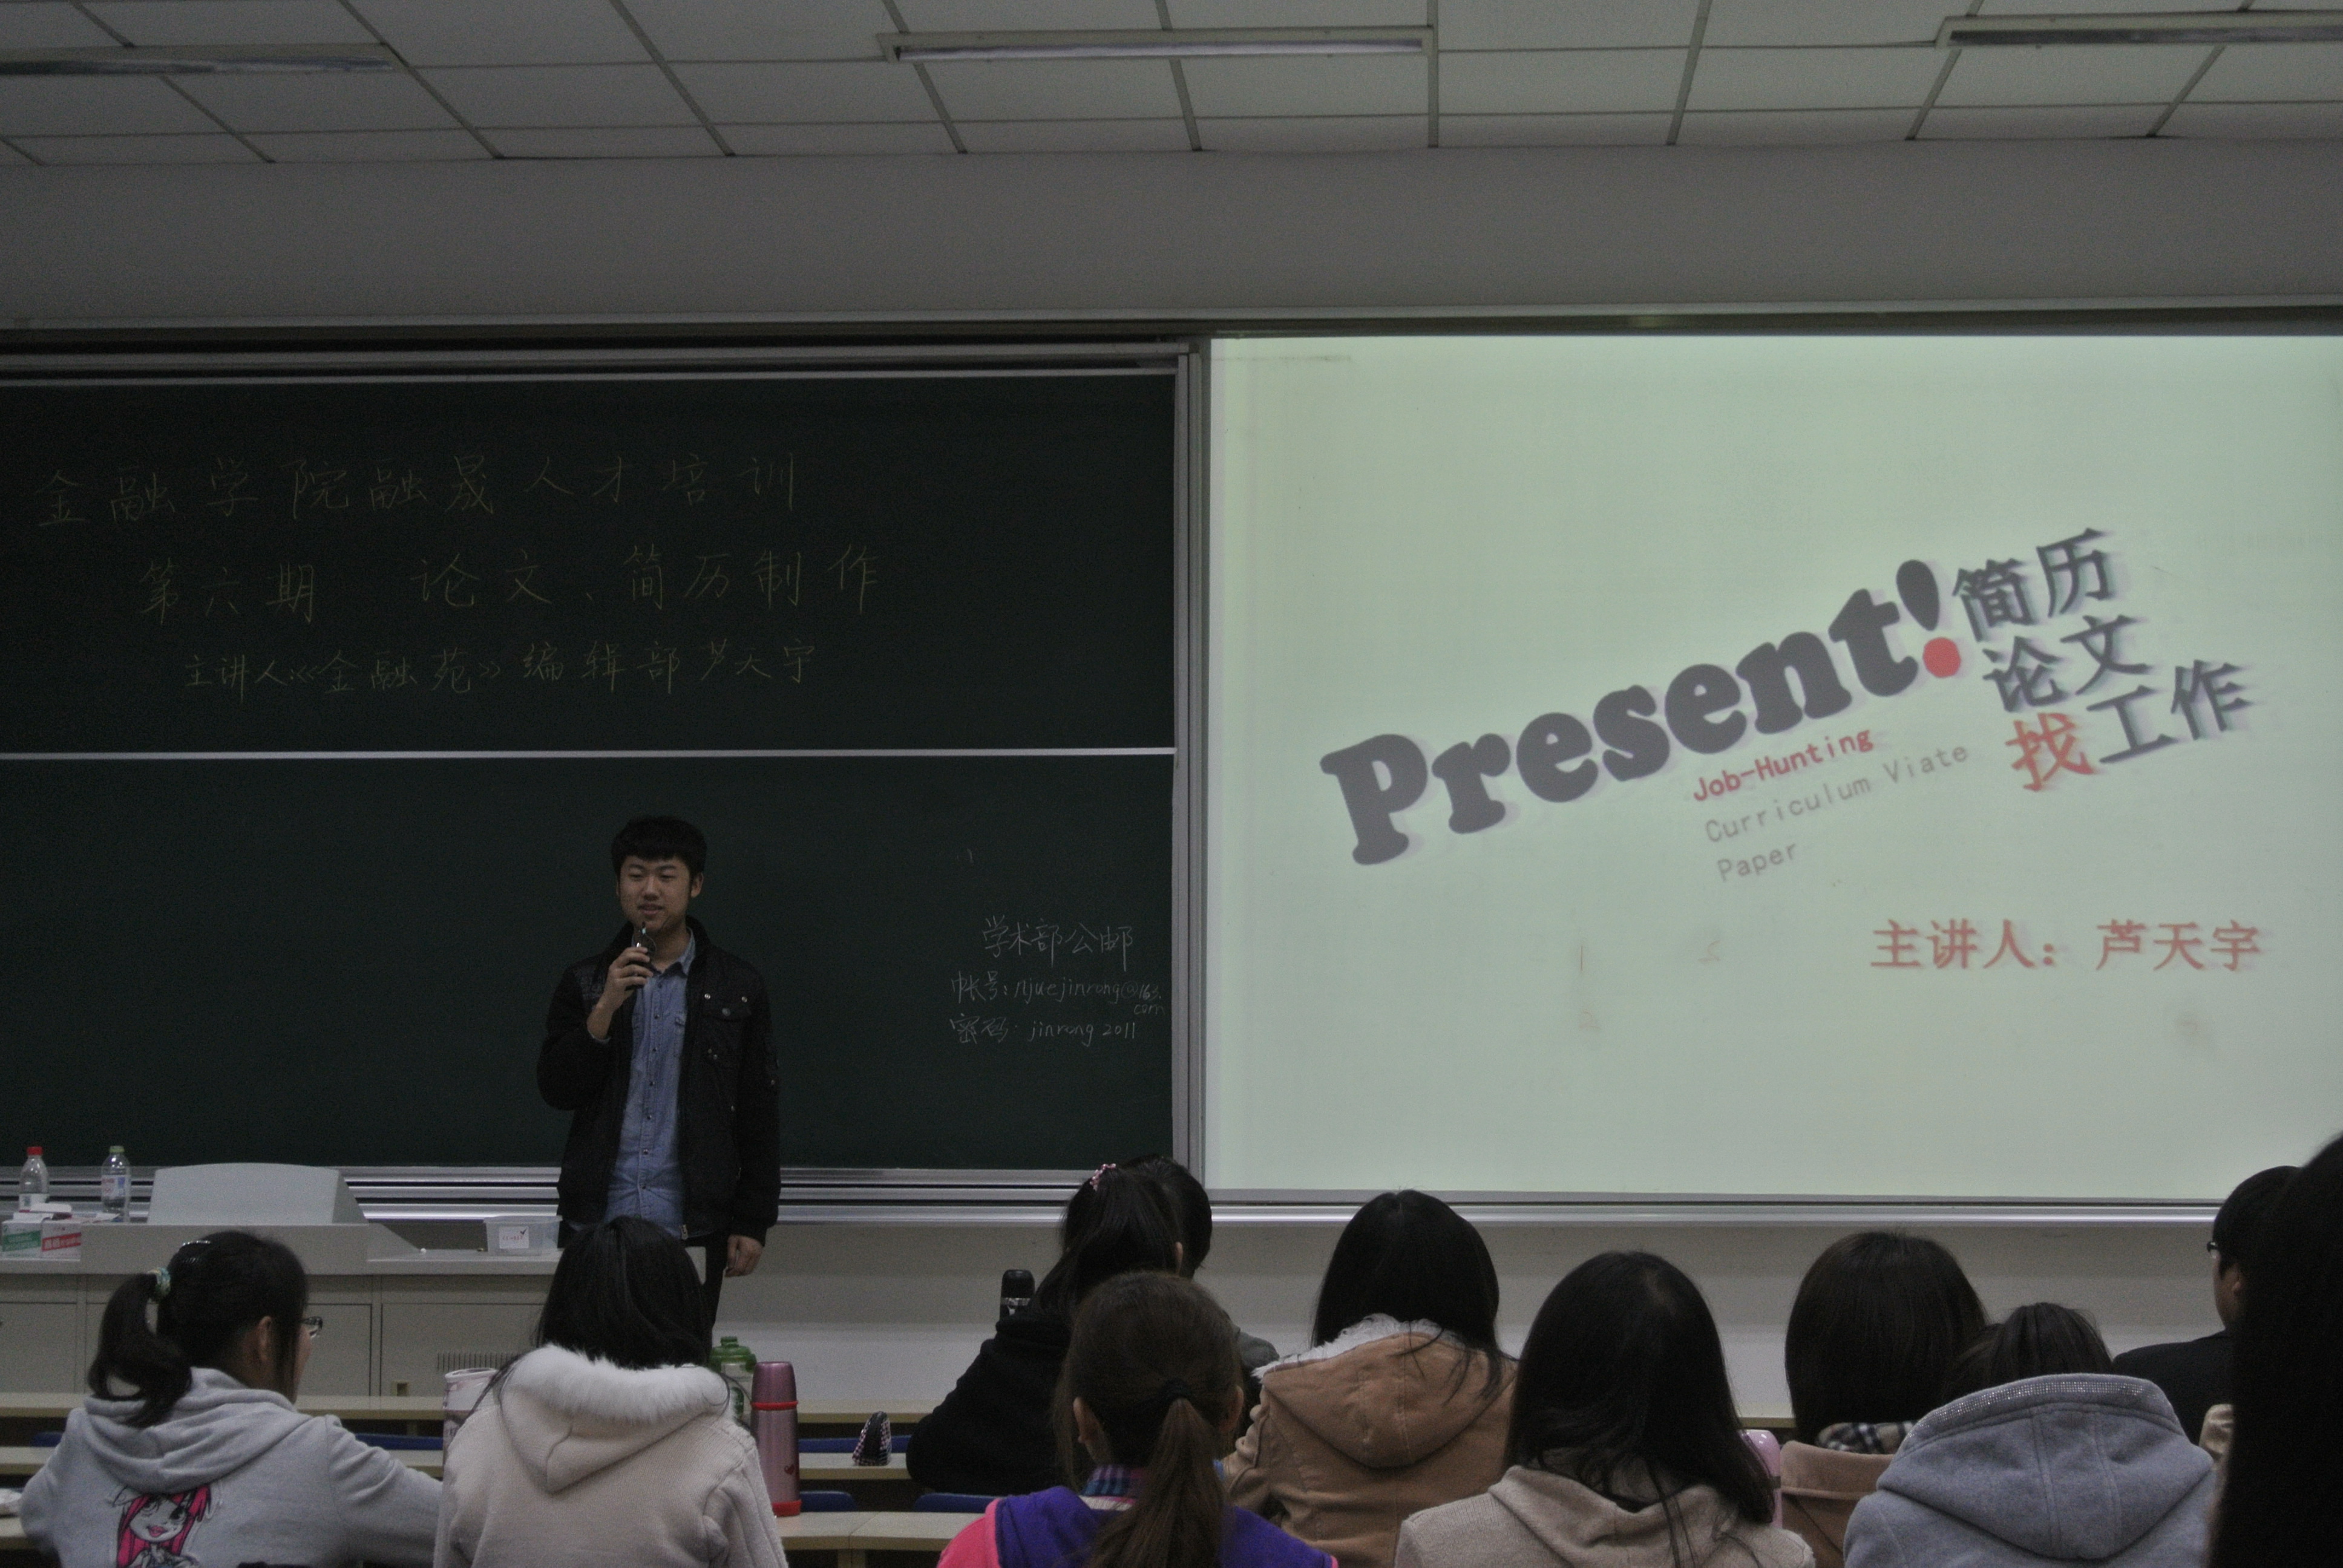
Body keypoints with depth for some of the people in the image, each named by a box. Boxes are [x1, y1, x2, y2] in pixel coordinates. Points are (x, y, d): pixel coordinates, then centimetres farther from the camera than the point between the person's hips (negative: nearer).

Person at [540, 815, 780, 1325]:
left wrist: (753, 1222, 1)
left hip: (691, 1227, -1)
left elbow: (760, 1113, 5)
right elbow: (556, 1090, 1)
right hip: (597, 1222, 1)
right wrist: (605, 1009, -12)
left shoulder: (737, 988, 5)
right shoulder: (586, 983, 9)